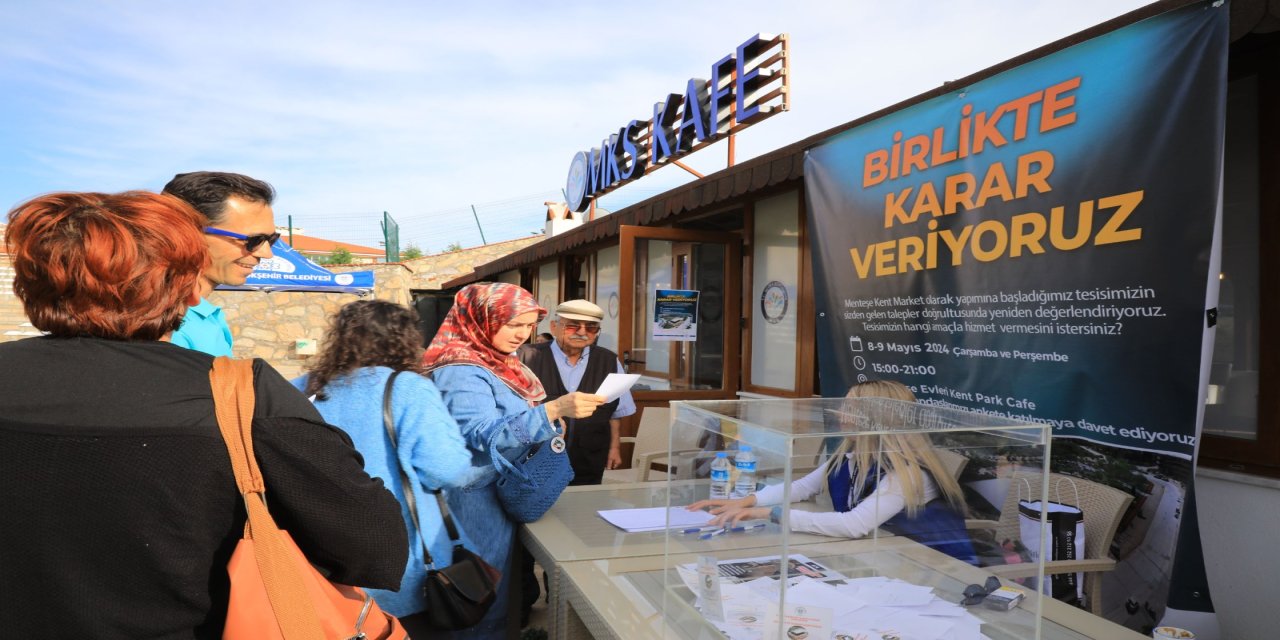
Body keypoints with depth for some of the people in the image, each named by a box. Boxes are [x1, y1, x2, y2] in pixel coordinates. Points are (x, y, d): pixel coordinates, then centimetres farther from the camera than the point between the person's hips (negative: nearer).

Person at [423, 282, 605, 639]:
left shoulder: (496, 362, 8)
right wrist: (554, 410, -40)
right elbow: (485, 435, -33)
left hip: (508, 491, 9)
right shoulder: (461, 372, -22)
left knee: (504, 589, 20)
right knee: (486, 601, 4)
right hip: (480, 498, -9)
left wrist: (551, 418, 10)